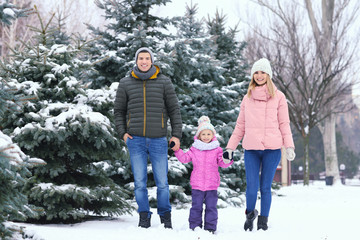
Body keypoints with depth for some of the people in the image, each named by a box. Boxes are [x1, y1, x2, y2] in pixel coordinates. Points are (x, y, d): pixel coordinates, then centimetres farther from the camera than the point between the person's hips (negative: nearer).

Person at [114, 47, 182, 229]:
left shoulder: (164, 82, 6)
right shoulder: (126, 84, 8)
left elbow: (174, 109, 8)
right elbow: (118, 110, 15)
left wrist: (176, 134, 1)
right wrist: (122, 132, 3)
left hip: (158, 140, -1)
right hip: (136, 140, 1)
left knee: (162, 182, 1)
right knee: (140, 182, 2)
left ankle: (166, 217, 16)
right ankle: (144, 217, 12)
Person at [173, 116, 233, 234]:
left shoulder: (217, 149, 4)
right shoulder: (194, 149, 6)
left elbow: (222, 163, 1)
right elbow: (184, 158, 10)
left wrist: (227, 160, -20)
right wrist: (177, 150, -1)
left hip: (212, 184, 0)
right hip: (197, 184, 1)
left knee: (211, 207, 3)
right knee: (196, 206, 4)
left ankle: (210, 228, 11)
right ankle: (194, 227, 12)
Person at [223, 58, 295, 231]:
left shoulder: (278, 97, 7)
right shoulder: (247, 98, 13)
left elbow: (284, 124, 6)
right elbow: (240, 126, 16)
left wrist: (289, 146, -5)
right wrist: (230, 147, 12)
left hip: (272, 149, -1)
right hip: (251, 149, 1)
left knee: (265, 187, 3)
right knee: (251, 188, -5)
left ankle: (263, 222, 18)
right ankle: (250, 214, 23)